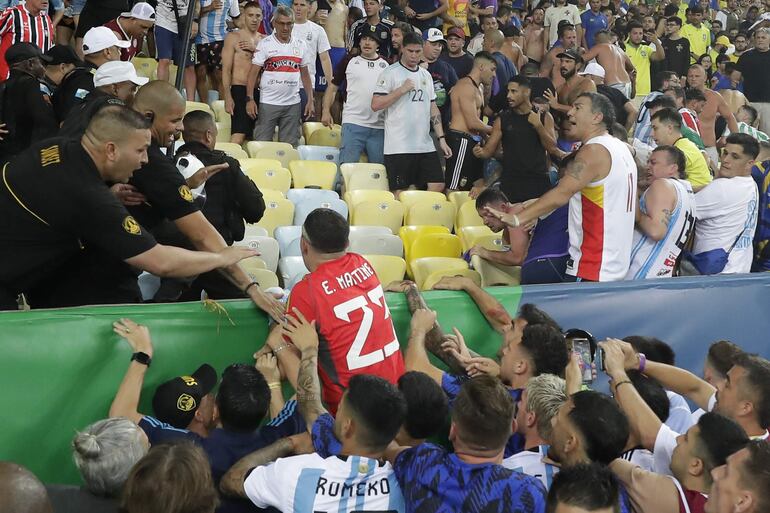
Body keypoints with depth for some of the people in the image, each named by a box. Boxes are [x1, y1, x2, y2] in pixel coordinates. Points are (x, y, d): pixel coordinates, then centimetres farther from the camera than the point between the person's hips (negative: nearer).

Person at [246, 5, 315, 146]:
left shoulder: (300, 45, 8)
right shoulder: (265, 44, -2)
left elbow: (305, 75, 13)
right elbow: (253, 73, -4)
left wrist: (310, 100, 6)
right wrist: (249, 99, -13)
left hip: (293, 104, 3)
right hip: (268, 103, -3)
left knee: (290, 146, 8)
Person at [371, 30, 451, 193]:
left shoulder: (426, 75, 16)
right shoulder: (391, 73, -4)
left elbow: (433, 108, 18)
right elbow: (375, 105, -12)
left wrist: (441, 138, 11)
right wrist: (401, 90, -17)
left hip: (425, 146, 6)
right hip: (398, 147, -6)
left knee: (438, 186, 1)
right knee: (400, 192, -4)